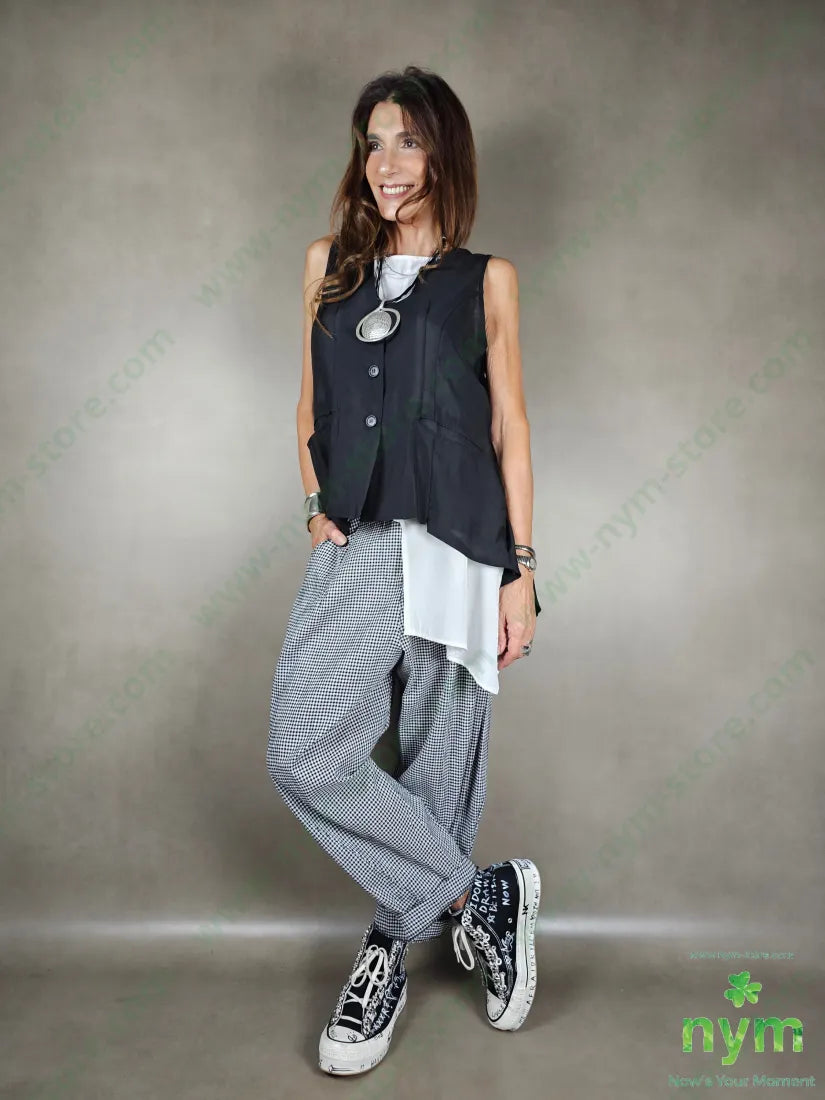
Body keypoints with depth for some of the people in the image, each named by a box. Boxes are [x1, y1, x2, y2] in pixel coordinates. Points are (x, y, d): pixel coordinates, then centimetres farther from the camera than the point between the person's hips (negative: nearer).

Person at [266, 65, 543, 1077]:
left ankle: (390, 952, 25)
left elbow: (509, 428, 5)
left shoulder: (484, 279, 8)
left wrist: (519, 570, -1)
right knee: (304, 755, -11)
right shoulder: (329, 264, 15)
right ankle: (478, 894, 7)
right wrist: (319, 507, 3)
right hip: (356, 547, 2)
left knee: (437, 761, 3)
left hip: (458, 544, -2)